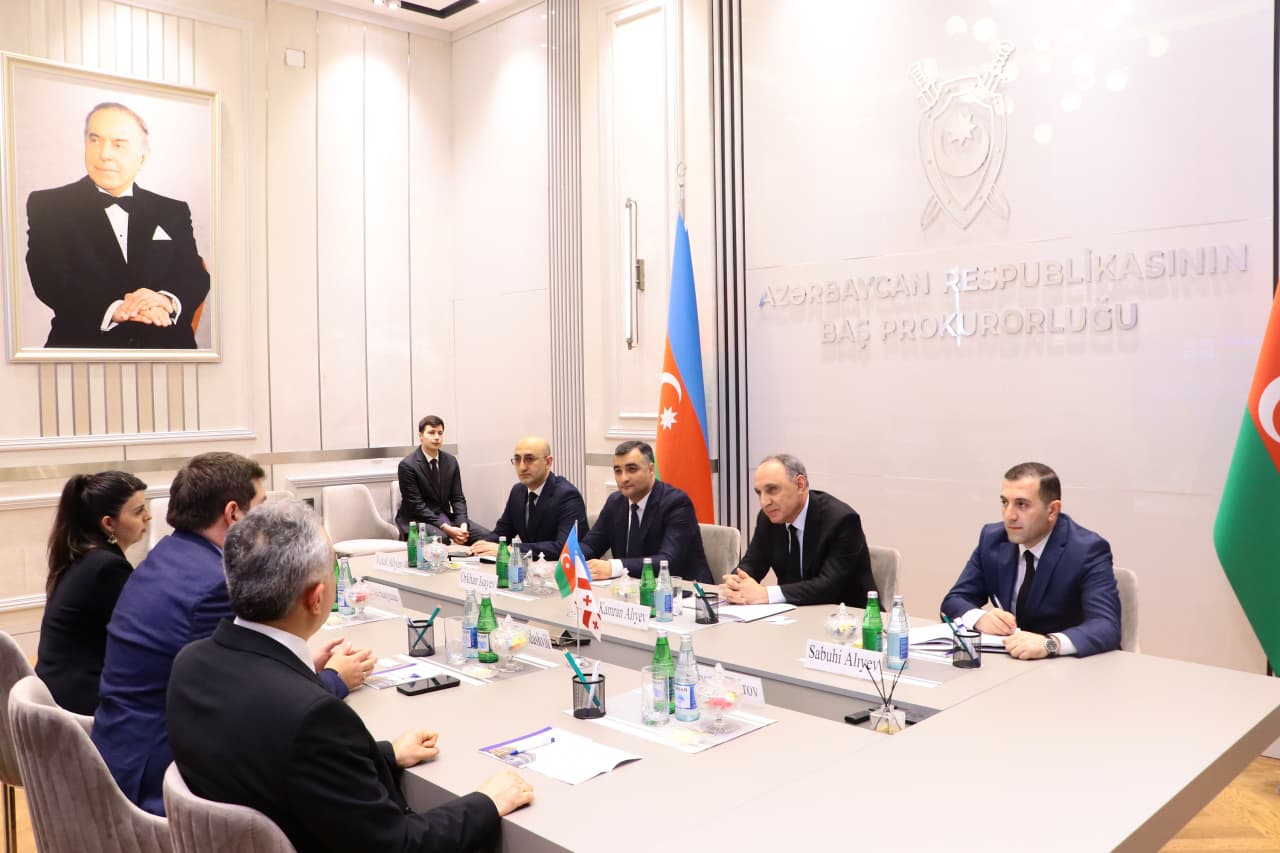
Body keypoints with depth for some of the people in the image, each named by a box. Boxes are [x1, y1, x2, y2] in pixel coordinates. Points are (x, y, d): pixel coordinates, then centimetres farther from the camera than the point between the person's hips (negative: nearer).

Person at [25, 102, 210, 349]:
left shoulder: (173, 212, 16)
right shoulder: (47, 205, 10)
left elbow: (196, 277, 6)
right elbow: (48, 280, -2)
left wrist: (168, 301, -17)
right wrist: (113, 309, -19)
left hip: (167, 345, 2)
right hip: (84, 342, -2)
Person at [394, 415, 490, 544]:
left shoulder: (451, 461, 5)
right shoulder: (407, 465, -13)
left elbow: (458, 498, 4)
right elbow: (417, 505, -17)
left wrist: (462, 524, -16)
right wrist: (445, 528, -26)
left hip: (445, 516, 6)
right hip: (417, 520, -5)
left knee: (485, 536, -14)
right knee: (441, 538, -37)